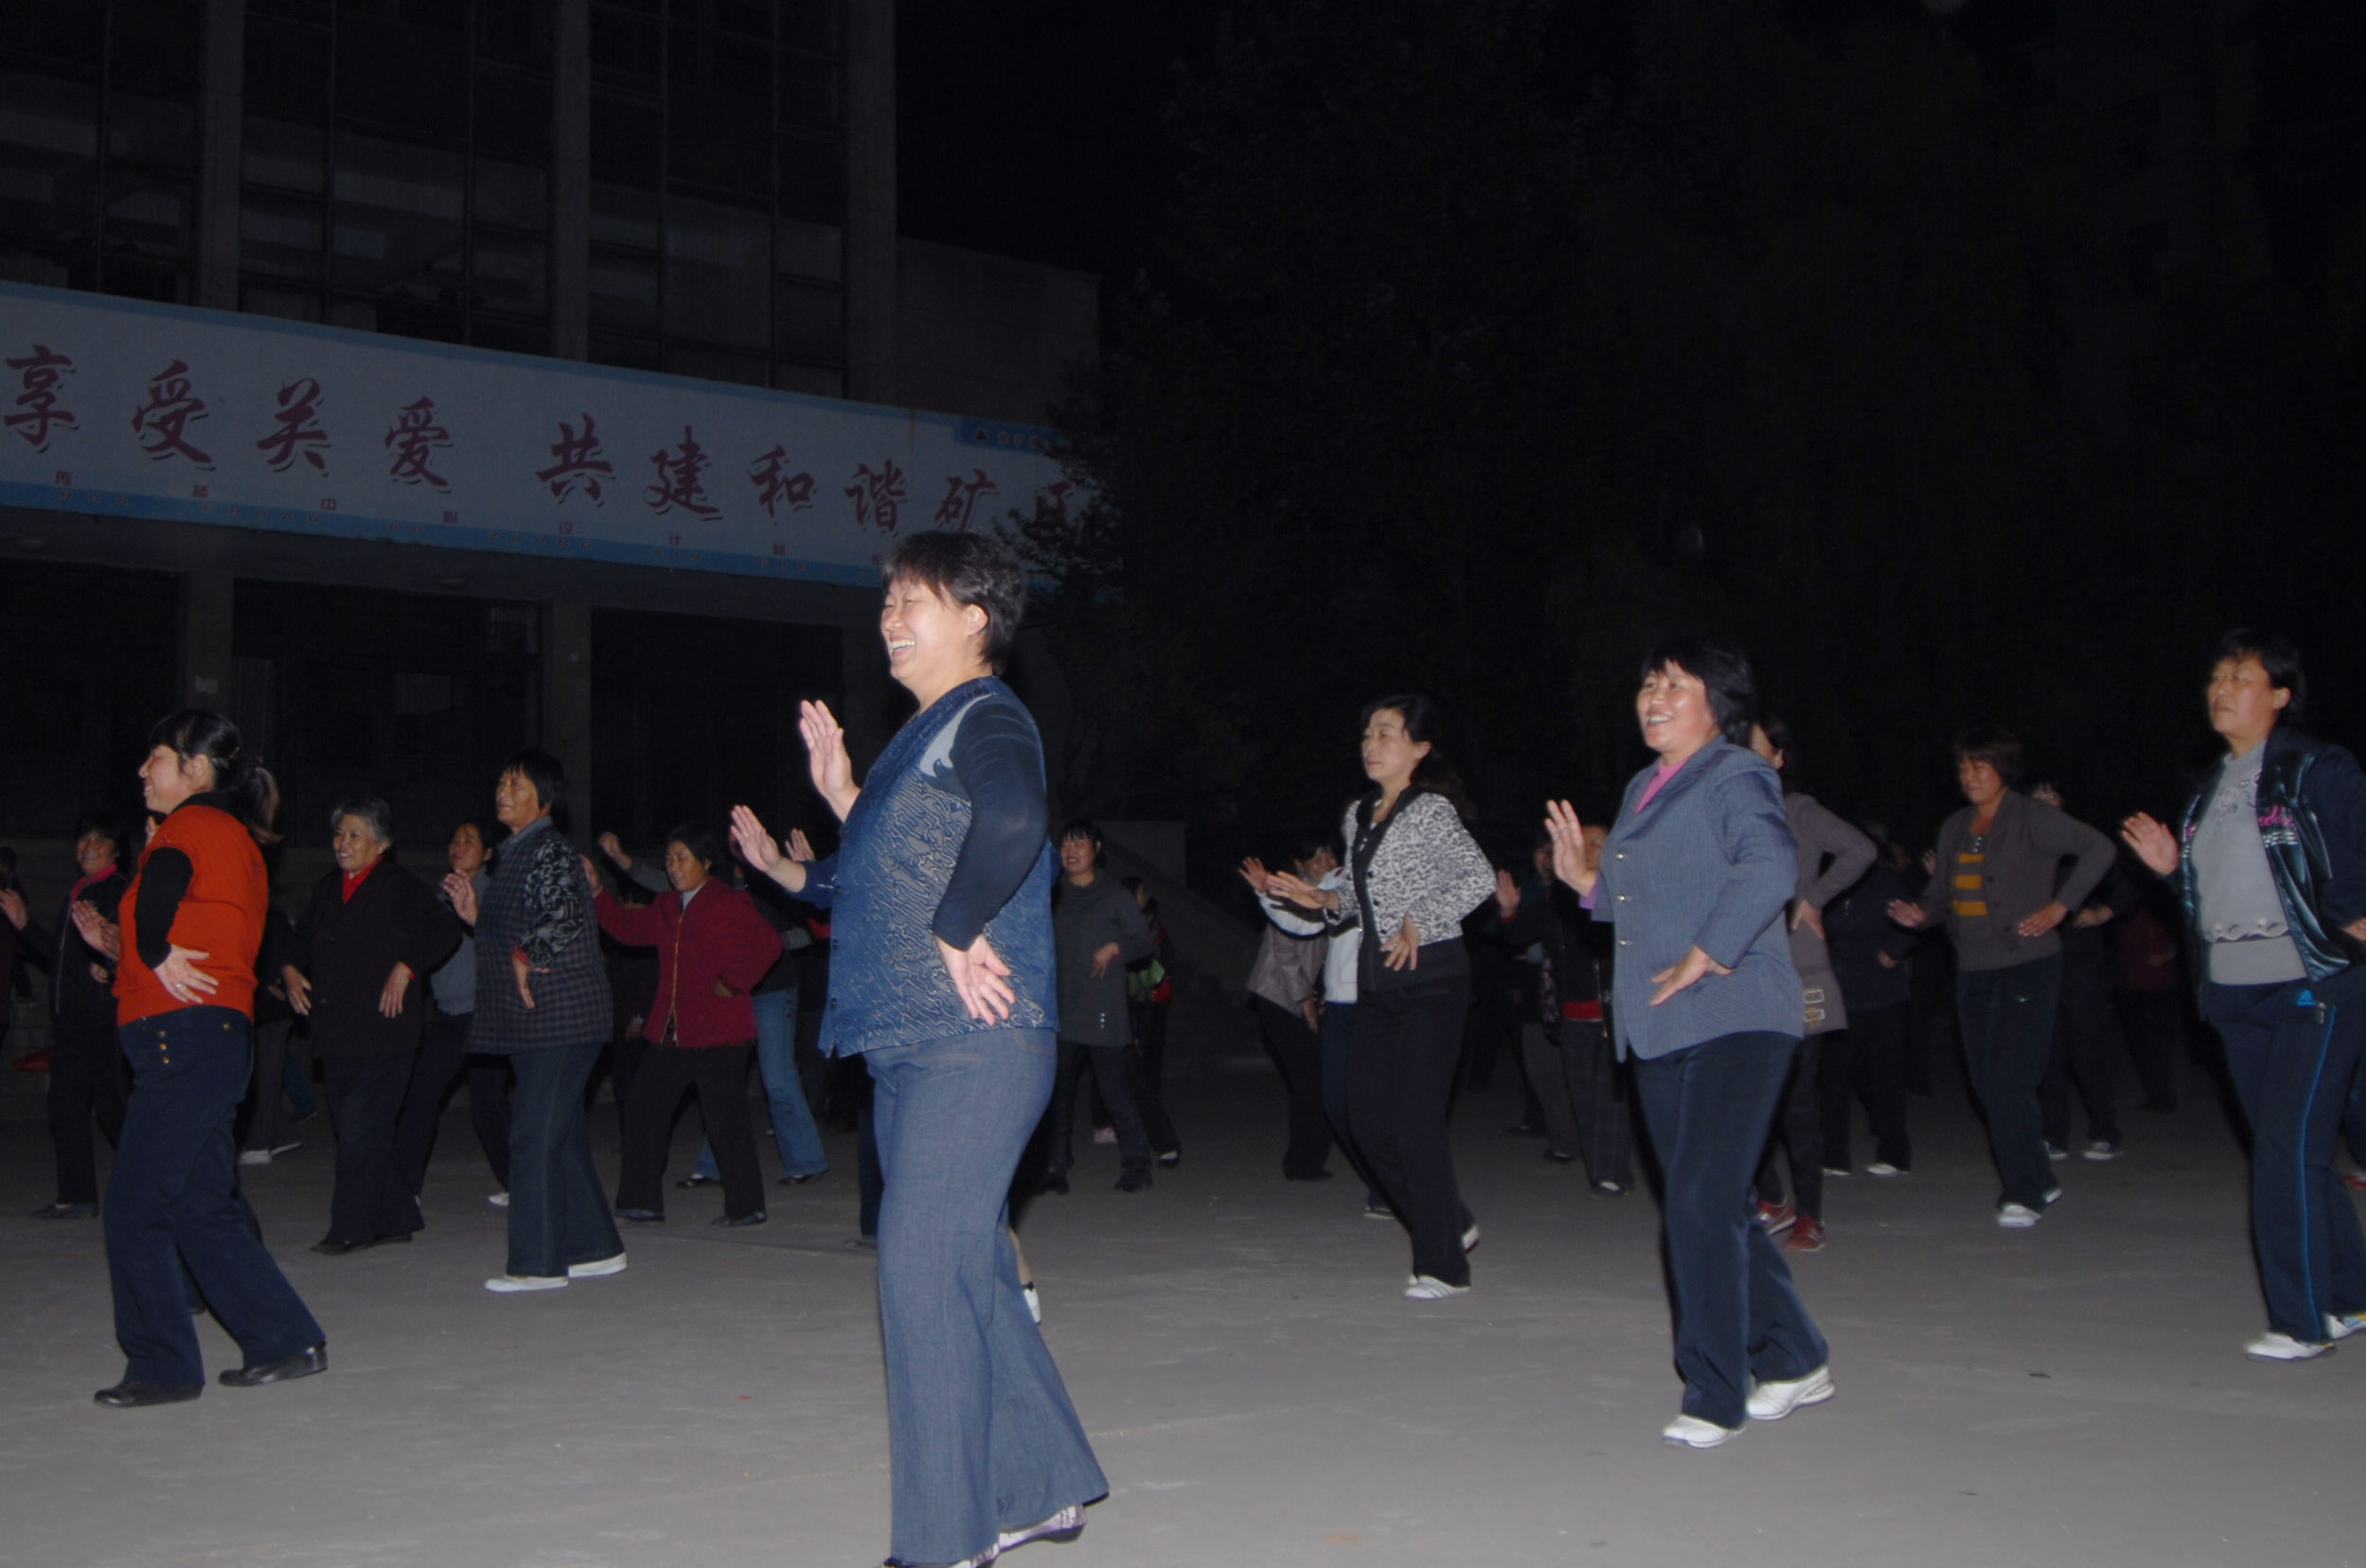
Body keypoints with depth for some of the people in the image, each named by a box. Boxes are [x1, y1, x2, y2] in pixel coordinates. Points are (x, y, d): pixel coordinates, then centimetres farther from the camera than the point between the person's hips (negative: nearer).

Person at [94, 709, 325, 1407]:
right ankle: (286, 1340, 14)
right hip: (217, 1035, 10)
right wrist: (118, 944, 20)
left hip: (183, 1035, -10)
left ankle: (162, 1368, 1)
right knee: (199, 1205, 13)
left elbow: (160, 884, -31)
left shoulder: (193, 826, -7)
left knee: (135, 1205, -4)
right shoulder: (236, 839, 21)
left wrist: (155, 955, -17)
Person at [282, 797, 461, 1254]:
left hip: (383, 1032, -7)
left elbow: (444, 931, -14)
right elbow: (303, 939, 27)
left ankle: (352, 1225, -4)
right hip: (335, 1034, 8)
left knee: (361, 1127, -11)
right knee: (350, 1127, 9)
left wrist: (405, 968, -19)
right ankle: (396, 1216, 19)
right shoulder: (326, 890, 17)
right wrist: (290, 970, 9)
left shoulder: (400, 887, -4)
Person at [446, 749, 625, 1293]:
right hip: (530, 1019, 10)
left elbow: (565, 919, -23)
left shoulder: (551, 851, -10)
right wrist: (474, 915, 10)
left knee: (536, 1134, -8)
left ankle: (538, 1262, -3)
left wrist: (525, 958, -14)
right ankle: (595, 1248, 21)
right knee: (562, 1134, 13)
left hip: (559, 1015, -10)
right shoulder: (514, 853, 19)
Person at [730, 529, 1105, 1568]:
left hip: (973, 1045, -10)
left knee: (923, 1267, -10)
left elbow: (1014, 819, -33)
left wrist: (958, 930, -25)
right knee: (969, 1270, 13)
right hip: (909, 1050, 10)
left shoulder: (985, 721, -9)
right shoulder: (920, 736, 21)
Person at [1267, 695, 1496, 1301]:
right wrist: (1326, 901, 4)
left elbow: (1480, 878, -17)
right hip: (1376, 982, 8)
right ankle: (1449, 1224, 22)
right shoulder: (1358, 816, 14)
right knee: (1368, 1120, 5)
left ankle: (1443, 1264, 3)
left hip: (1431, 977, -8)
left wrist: (1419, 922, -20)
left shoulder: (1430, 811, -8)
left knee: (1415, 1120, -8)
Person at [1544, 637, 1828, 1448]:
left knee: (1702, 1206, -13)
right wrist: (1588, 879, 10)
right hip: (1658, 1032, 9)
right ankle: (1792, 1360, 28)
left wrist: (1706, 957, -25)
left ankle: (1714, 1396, -5)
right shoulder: (1643, 789, 19)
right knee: (1716, 1207, 13)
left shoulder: (1735, 778, -7)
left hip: (1734, 1022, -9)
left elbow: (1771, 868, -25)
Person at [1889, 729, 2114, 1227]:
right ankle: (2037, 1179, 22)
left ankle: (2023, 1192, -5)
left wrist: (2060, 905, -15)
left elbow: (2098, 848, -11)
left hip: (2027, 964, -7)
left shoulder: (2030, 818, -5)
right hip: (1973, 970, 7)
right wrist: (1920, 915, -3)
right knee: (1986, 1081, 7)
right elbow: (1942, 892, 19)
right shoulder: (1954, 829, 15)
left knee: (2009, 1078, -13)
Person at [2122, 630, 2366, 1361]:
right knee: (2290, 1152, 13)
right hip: (2235, 994, 7)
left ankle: (2303, 1320, -3)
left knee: (2288, 1149, -11)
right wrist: (2170, 866, 4)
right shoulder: (2211, 788, 14)